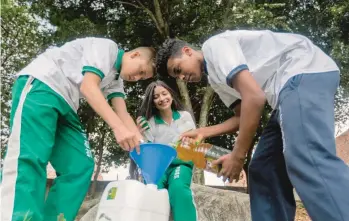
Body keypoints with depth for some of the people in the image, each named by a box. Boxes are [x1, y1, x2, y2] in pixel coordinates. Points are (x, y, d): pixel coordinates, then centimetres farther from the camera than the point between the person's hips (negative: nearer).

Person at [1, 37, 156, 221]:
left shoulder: (115, 80, 20)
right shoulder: (107, 47, -6)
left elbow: (123, 114, 8)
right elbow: (88, 87, -20)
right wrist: (118, 127, -31)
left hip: (64, 104, 9)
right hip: (40, 85, -9)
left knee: (80, 166, -5)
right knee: (30, 159, -24)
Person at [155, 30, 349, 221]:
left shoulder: (213, 46, -8)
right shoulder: (215, 77, 21)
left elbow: (254, 97, -20)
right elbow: (243, 115, 21)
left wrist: (237, 156, -14)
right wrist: (202, 132, 13)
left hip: (306, 72, -10)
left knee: (305, 160, -28)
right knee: (264, 170, 6)